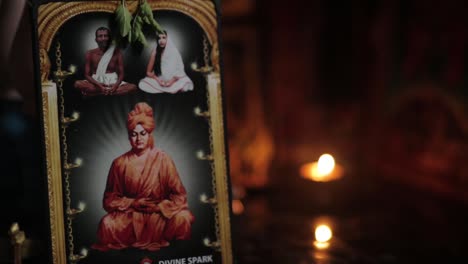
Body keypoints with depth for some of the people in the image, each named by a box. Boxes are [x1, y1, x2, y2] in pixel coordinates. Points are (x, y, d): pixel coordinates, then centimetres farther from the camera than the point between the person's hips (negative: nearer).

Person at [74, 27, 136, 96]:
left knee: (133, 87, -28)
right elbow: (87, 75, -1)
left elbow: (121, 73, 1)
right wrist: (99, 85, -20)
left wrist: (116, 85, -21)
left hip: (113, 82, 1)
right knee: (78, 84, -30)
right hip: (96, 82, -1)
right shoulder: (90, 54, 3)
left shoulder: (116, 52, 4)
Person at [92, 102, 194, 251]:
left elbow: (179, 195, -2)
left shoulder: (163, 160, -2)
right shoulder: (120, 163, 0)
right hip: (130, 217, 0)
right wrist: (132, 203, -11)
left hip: (160, 215, 0)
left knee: (182, 218, -30)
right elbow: (110, 199, 4)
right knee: (107, 224, -30)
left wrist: (159, 206, -16)